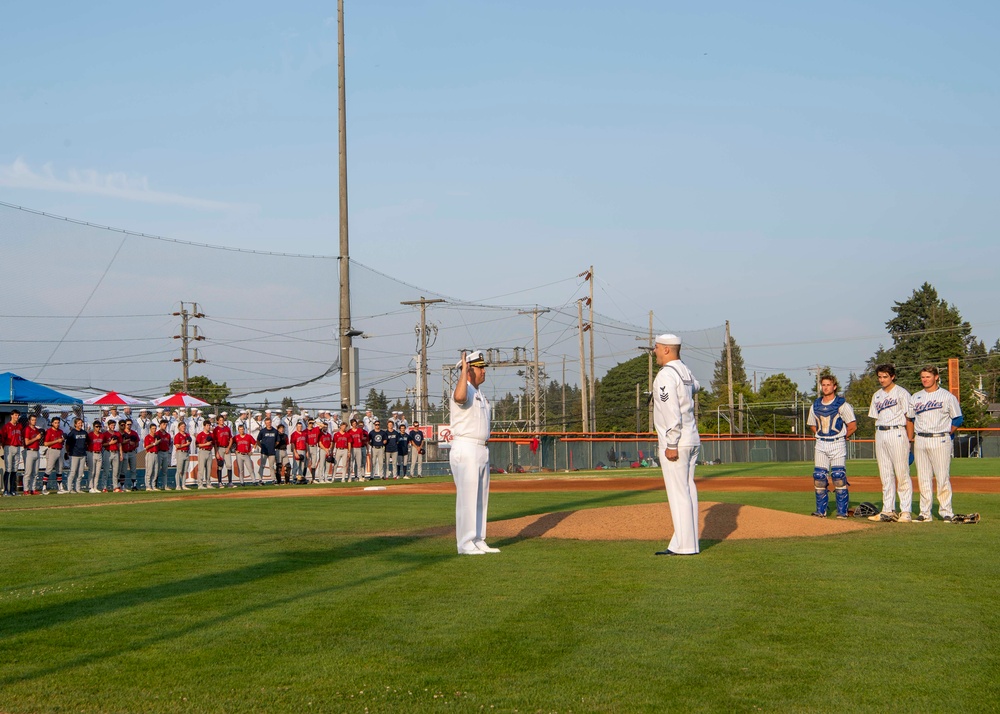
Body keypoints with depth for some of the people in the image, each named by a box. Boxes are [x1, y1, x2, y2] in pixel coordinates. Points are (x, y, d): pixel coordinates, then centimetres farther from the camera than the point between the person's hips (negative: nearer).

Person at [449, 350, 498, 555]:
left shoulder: (480, 395, 19)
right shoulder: (465, 389, -11)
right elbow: (459, 397, -38)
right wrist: (464, 370, -30)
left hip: (482, 451, 10)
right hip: (465, 450, -10)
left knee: (481, 498, 12)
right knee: (467, 497, -9)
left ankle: (478, 541, 18)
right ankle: (465, 544, -7)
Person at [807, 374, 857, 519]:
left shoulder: (842, 405, -4)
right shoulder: (815, 405, 11)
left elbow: (852, 426, -5)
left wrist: (842, 436, 3)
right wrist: (820, 435, 11)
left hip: (837, 443, -5)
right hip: (821, 444, 5)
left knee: (839, 477, -9)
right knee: (819, 477, 1)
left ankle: (842, 511, -3)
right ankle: (821, 511, 8)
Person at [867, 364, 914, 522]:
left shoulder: (901, 393, -2)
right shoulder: (877, 396, 17)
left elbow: (909, 418, -6)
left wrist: (909, 441, -11)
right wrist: (878, 439, 8)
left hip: (897, 433, -7)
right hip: (880, 435, 7)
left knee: (902, 474, -7)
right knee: (885, 475, 8)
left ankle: (906, 511, -6)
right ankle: (888, 510, 12)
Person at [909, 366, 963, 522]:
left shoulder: (947, 396, 1)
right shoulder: (915, 397, 13)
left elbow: (958, 419, 4)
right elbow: (910, 419, 19)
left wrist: (947, 434, -1)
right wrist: (911, 438, 10)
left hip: (940, 440, -4)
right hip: (920, 441, 4)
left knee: (943, 477, -6)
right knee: (923, 478, 4)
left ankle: (946, 512, 0)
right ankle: (925, 513, 7)